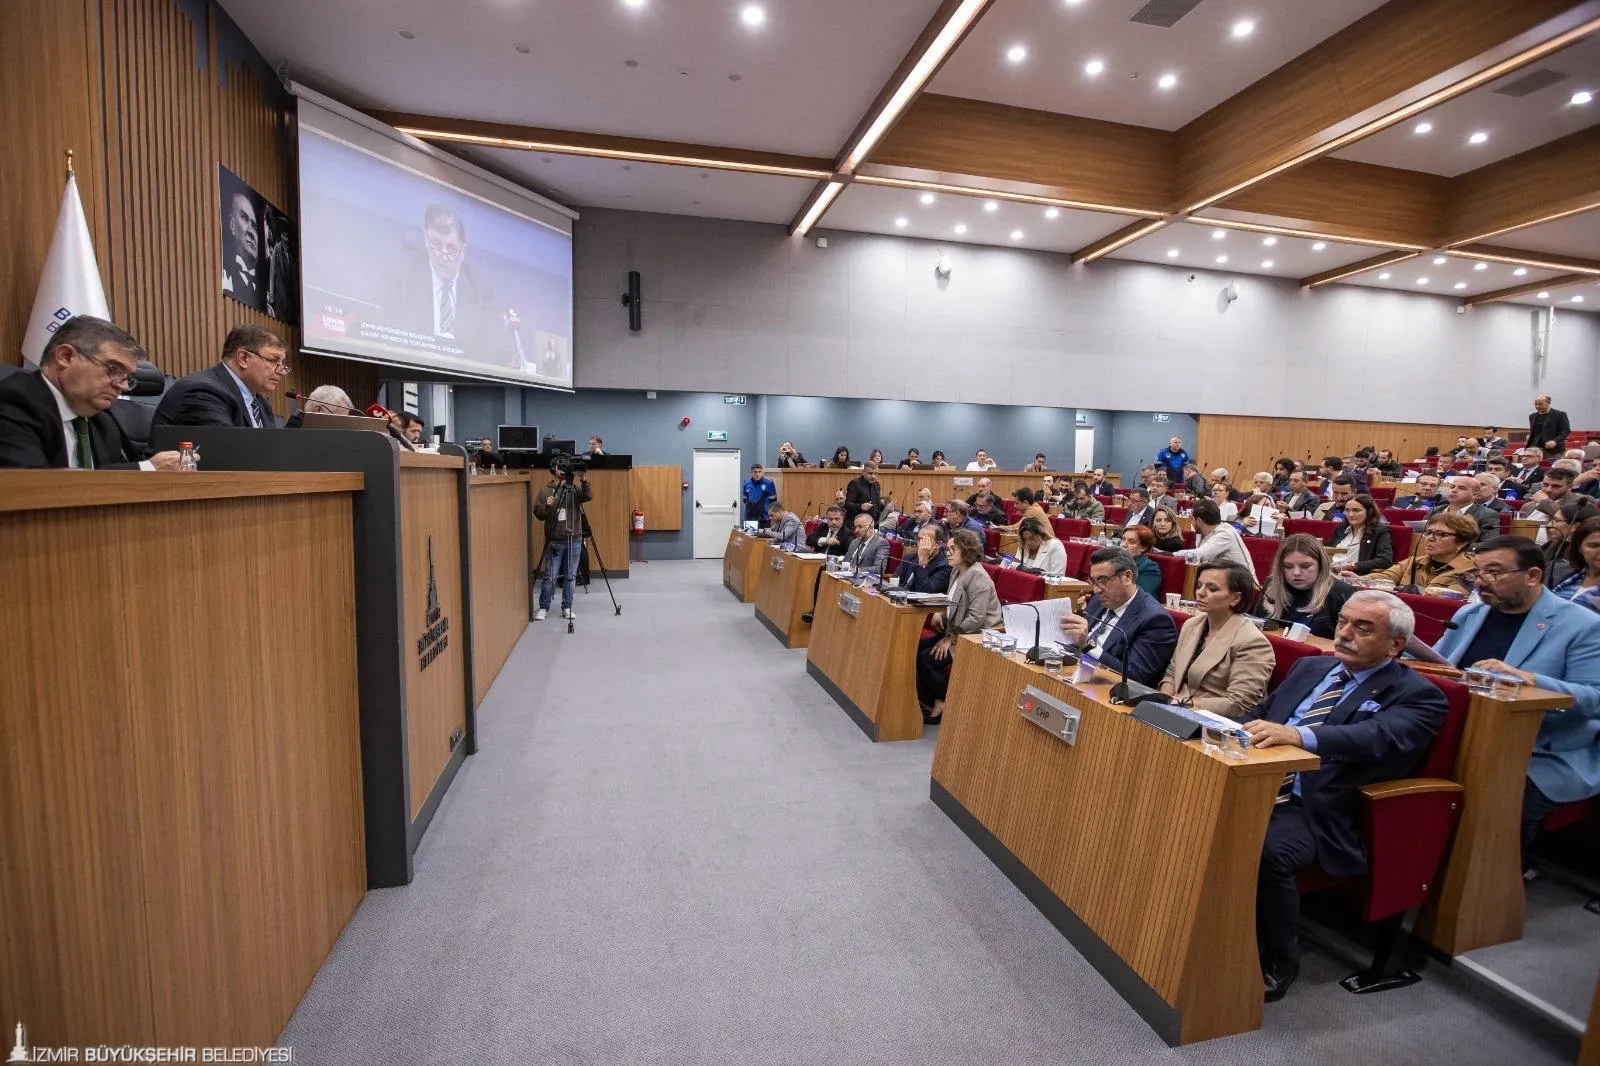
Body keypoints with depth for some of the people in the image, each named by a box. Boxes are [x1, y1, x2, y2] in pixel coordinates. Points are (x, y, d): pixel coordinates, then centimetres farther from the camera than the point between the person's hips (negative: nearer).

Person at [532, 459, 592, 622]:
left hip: (574, 540, 2)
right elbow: (538, 514, -1)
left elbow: (589, 496, -14)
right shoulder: (545, 490, 2)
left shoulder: (575, 487, 5)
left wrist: (583, 480, -28)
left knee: (571, 577, 7)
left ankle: (567, 607, 18)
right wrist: (546, 506, -21)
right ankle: (543, 608, 13)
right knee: (550, 577, -1)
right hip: (554, 541, -1)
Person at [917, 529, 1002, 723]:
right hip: (956, 631, 10)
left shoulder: (977, 576, -20)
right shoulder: (956, 571, 10)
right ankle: (926, 702, 9)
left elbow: (976, 619, -27)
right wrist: (941, 614, 2)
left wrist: (951, 638, -20)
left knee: (927, 658, -19)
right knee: (916, 648, -2)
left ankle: (942, 704, 1)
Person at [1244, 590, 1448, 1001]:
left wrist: (1296, 734, -38)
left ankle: (1278, 961, -4)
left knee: (1268, 851, -32)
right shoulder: (1310, 667, 20)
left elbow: (1380, 738, -20)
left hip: (1316, 811, -5)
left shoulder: (1416, 694, 1)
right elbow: (1262, 715, 22)